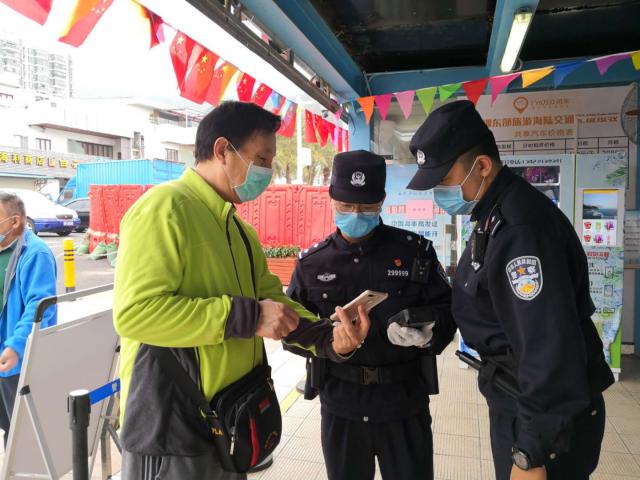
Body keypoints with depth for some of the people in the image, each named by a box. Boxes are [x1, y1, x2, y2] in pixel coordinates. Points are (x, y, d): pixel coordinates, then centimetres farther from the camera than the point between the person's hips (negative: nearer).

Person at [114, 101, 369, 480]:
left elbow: (273, 300, 10)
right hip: (173, 431, -8)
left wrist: (328, 338, -7)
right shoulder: (165, 208, -17)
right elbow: (135, 312, -26)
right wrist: (245, 316, -25)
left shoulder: (238, 229, 11)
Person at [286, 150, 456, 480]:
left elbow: (446, 311, 0)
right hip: (339, 406, 2)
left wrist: (427, 331, -22)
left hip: (405, 404, -1)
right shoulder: (312, 262, 0)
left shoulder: (416, 251, -3)